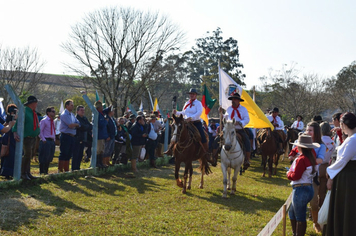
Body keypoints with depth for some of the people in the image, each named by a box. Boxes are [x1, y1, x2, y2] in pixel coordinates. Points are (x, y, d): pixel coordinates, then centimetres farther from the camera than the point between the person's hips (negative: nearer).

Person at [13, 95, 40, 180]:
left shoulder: (34, 112, 14)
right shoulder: (24, 111, -12)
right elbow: (17, 122, -20)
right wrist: (15, 133, -35)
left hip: (34, 137, 9)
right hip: (27, 137, -9)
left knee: (30, 156, 11)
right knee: (28, 155, -12)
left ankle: (28, 173, 17)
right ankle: (23, 173, -3)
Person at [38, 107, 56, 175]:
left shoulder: (52, 122, 17)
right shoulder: (44, 121, -6)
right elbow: (40, 131, -10)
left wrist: (54, 139, 15)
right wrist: (43, 140, -18)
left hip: (52, 141, 7)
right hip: (46, 141, -7)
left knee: (49, 158, 9)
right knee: (44, 158, -6)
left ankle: (46, 172, 16)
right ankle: (42, 172, 0)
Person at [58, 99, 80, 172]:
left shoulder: (72, 115, 18)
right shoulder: (64, 114, -8)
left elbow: (78, 124, 11)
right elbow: (70, 125, -18)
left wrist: (73, 125, -7)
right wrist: (76, 124, 1)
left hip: (72, 136, 8)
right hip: (66, 136, -8)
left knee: (69, 155, 11)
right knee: (63, 154, -7)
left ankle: (66, 170, 17)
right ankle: (60, 170, -3)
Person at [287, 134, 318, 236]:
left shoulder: (301, 160, -20)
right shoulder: (311, 158, 8)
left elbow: (295, 176, -22)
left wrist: (289, 173, -1)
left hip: (301, 190, -10)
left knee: (300, 218, -1)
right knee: (292, 213, 23)